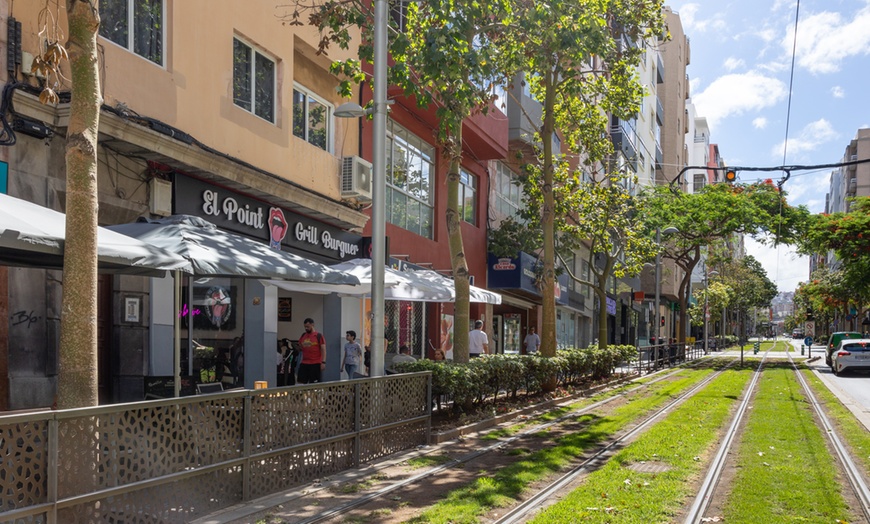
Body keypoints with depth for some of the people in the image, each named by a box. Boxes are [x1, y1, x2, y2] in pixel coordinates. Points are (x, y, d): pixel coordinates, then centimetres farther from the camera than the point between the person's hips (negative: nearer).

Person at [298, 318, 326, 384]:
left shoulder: (318, 336, -4)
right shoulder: (303, 336, 11)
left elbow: (323, 350, -8)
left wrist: (323, 362, -14)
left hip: (316, 364, -5)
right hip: (304, 363, 5)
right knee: (301, 383, 1)